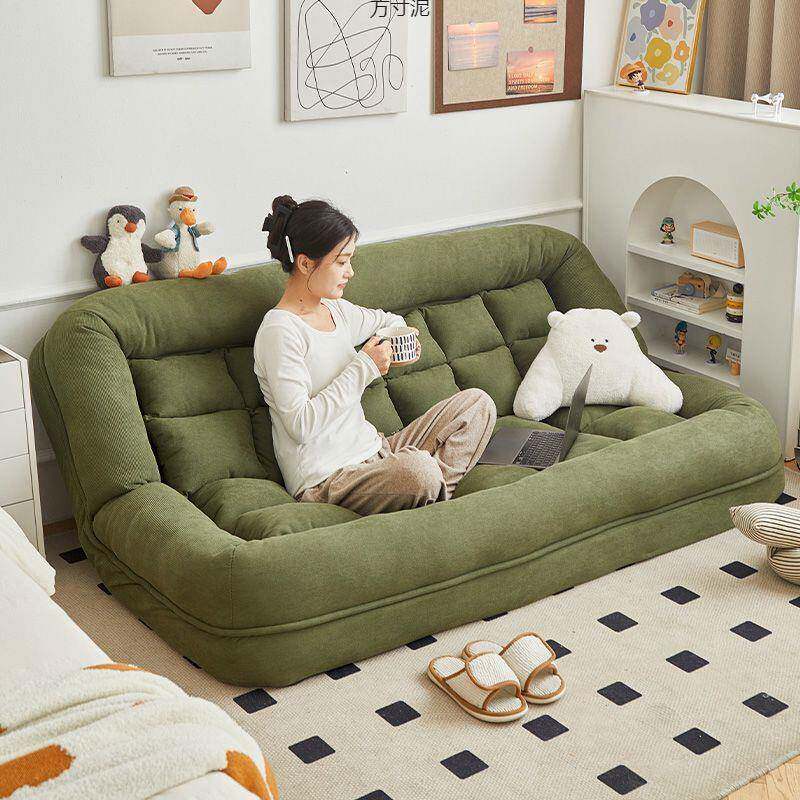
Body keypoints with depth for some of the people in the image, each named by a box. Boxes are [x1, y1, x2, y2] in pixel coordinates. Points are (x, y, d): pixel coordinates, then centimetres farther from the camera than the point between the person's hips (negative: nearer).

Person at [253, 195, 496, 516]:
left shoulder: (336, 310, 11)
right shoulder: (279, 331, -15)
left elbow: (386, 320, 34)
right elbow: (300, 425, -22)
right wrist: (363, 367, -18)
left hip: (373, 450, 10)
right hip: (324, 478, -9)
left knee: (477, 403, 2)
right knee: (417, 469, -39)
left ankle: (435, 495, -12)